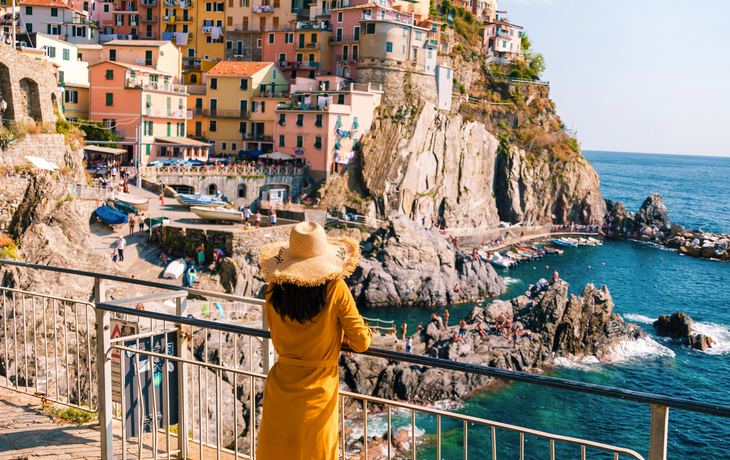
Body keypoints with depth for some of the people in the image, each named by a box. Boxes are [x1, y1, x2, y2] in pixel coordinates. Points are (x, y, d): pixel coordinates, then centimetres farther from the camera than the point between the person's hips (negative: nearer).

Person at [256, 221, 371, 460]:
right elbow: (361, 342, -11)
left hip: (281, 387, 2)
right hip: (318, 391, -2)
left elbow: (278, 339, 6)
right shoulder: (335, 290, -17)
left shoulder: (274, 290, -10)